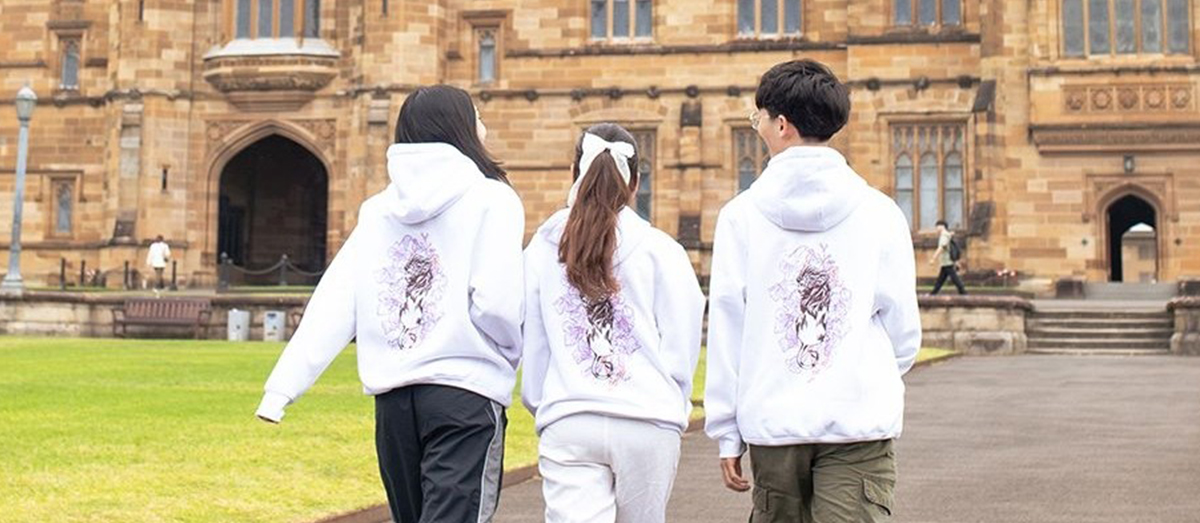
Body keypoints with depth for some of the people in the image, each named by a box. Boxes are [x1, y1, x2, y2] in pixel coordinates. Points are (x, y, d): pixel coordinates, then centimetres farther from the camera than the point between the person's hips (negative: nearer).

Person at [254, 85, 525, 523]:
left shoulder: (377, 210, 11)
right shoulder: (491, 199, -3)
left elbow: (332, 305, 2)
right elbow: (496, 301, -15)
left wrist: (282, 387, -1)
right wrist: (514, 353, 6)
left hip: (393, 399, 6)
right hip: (467, 392, -6)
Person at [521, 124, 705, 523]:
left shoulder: (540, 251, 5)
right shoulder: (661, 251, -1)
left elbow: (529, 344, 10)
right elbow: (682, 345, 1)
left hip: (567, 426, 0)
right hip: (648, 422, 0)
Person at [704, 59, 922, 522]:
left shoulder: (741, 214, 0)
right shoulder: (880, 213, 1)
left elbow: (725, 328, 0)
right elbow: (904, 329, 3)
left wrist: (726, 431, 7)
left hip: (772, 423, 1)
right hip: (860, 424, -1)